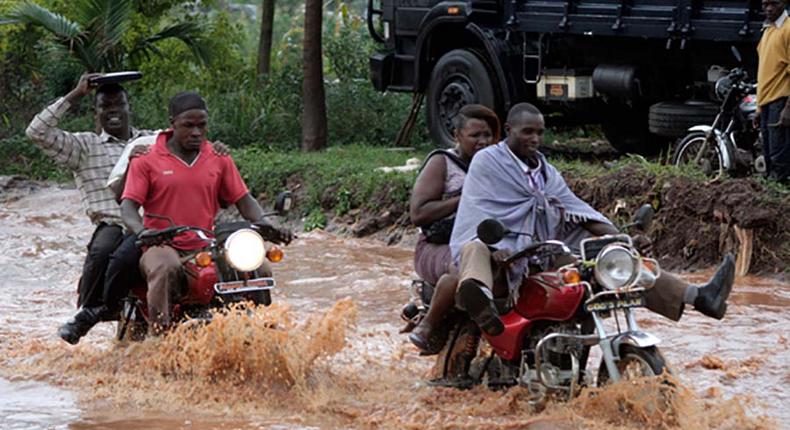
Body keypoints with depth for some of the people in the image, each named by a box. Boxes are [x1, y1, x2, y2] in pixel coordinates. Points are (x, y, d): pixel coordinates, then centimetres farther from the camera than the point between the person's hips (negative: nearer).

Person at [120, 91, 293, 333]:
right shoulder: (146, 159, 3)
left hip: (206, 248, 4)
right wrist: (142, 231, -26)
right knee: (166, 269, -40)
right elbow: (128, 206, -3)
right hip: (162, 246, -4)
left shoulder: (219, 159, 13)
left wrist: (264, 225, -8)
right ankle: (159, 334, -40)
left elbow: (243, 200, 13)